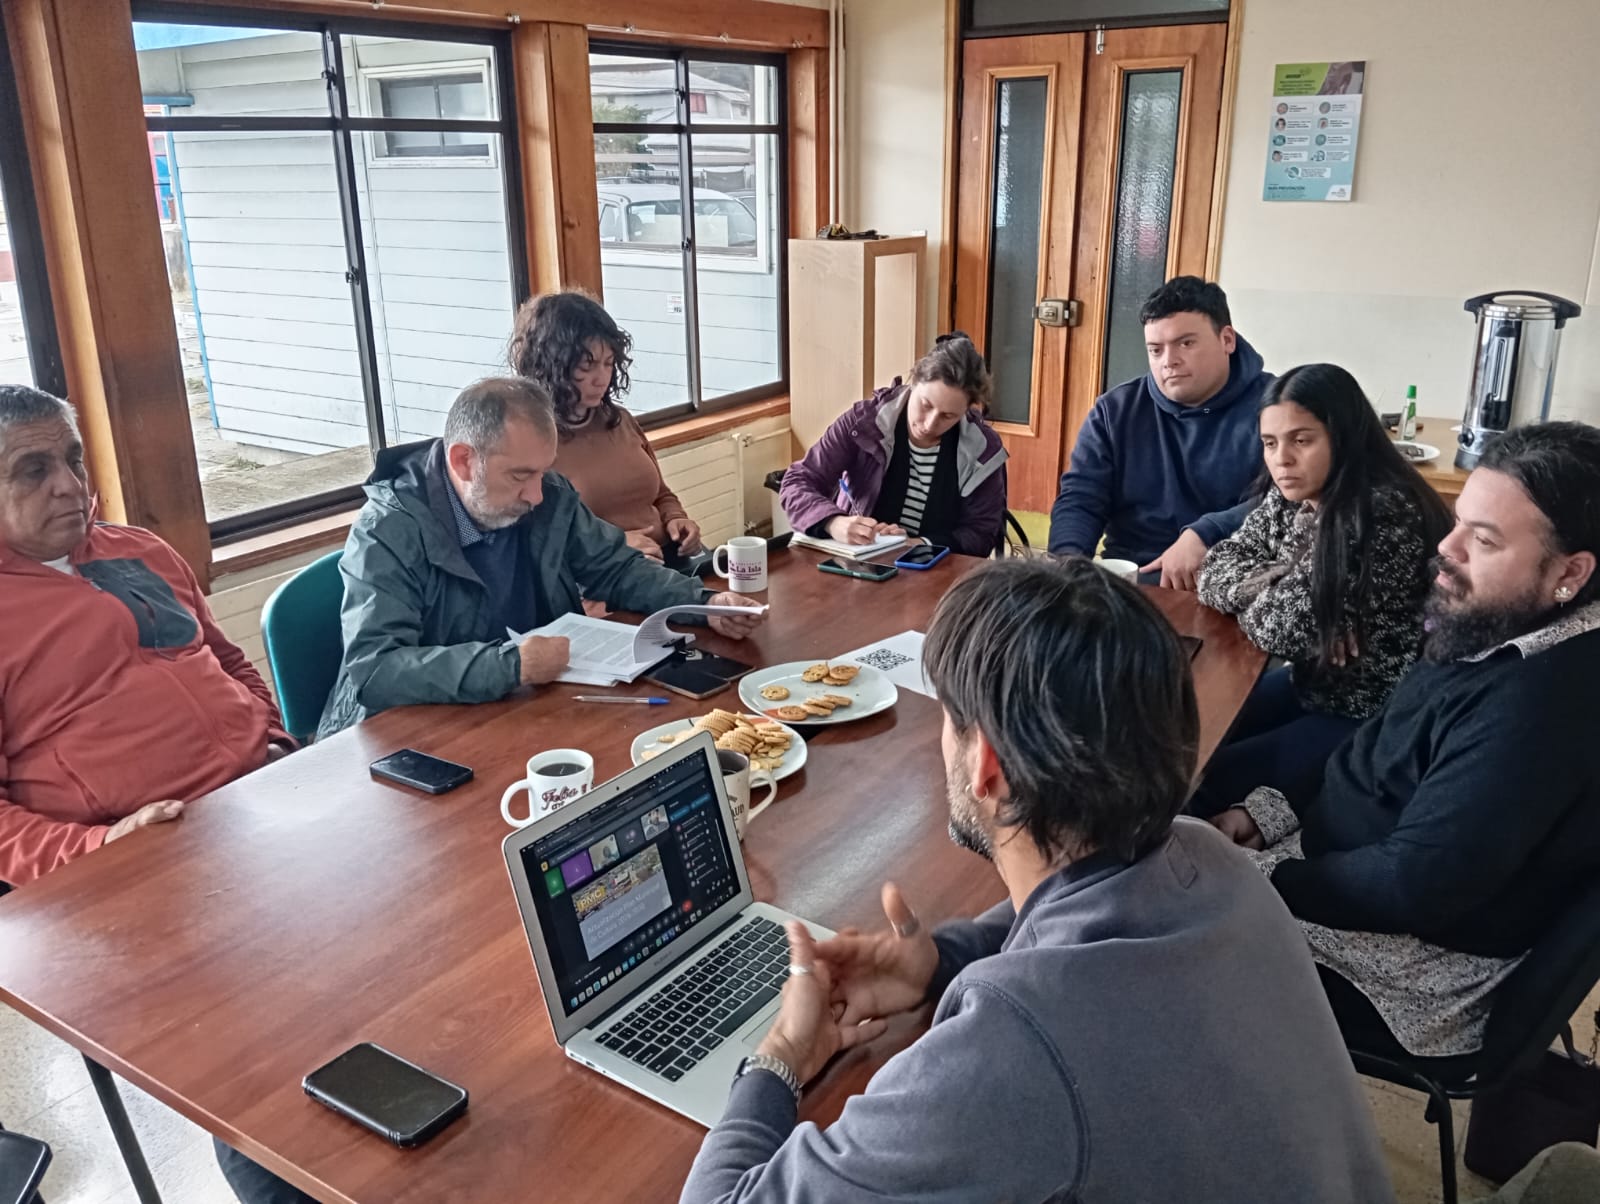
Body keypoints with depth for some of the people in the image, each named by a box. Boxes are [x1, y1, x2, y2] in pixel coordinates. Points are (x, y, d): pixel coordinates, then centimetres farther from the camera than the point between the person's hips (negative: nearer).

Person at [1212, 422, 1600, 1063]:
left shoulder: (1544, 705, -31)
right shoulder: (1495, 633, 1)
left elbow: (1412, 886, -31)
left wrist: (1255, 878, -21)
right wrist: (1271, 812, 1)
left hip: (1412, 971, -9)